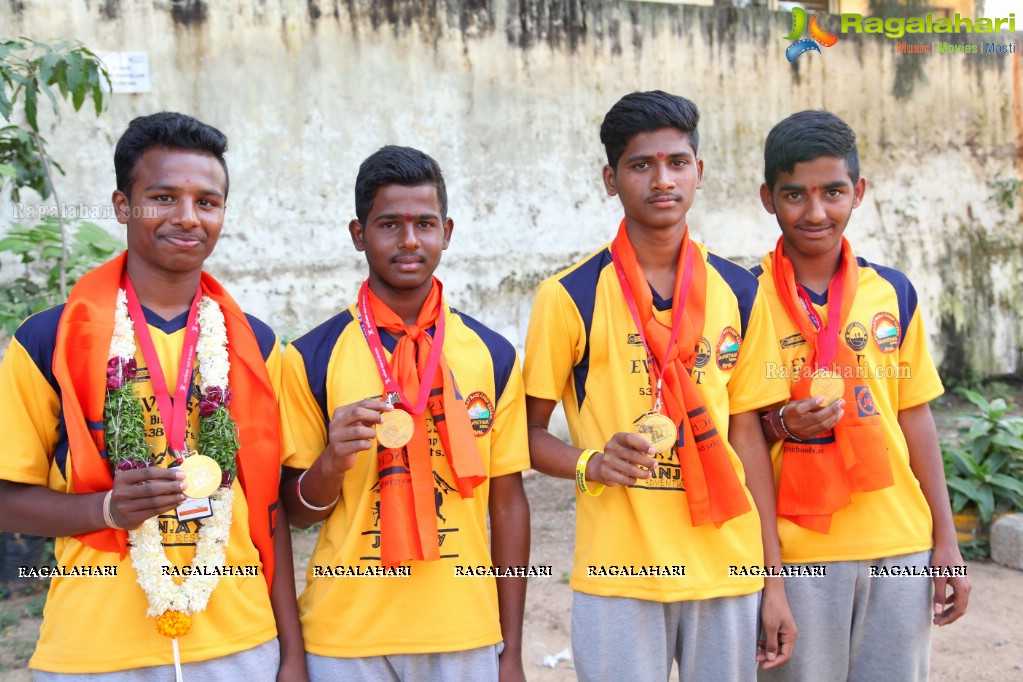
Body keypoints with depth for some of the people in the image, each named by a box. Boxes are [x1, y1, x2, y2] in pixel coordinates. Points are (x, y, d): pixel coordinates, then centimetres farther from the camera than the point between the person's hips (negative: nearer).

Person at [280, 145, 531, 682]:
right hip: (346, 638, -1)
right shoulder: (312, 357, -5)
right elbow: (298, 510, 1)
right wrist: (333, 462, -20)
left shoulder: (492, 355, -1)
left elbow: (508, 503, 3)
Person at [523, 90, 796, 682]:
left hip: (728, 570, 3)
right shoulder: (571, 297, -5)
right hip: (618, 573, -3)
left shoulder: (739, 293, 5)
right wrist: (589, 463, -19)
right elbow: (529, 429, 2)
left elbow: (747, 435, 7)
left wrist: (774, 579, 5)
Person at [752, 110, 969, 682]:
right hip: (797, 550, -3)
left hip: (901, 545, 3)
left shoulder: (893, 292, 5)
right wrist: (779, 426, -20)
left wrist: (946, 540, 6)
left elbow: (914, 417, 8)